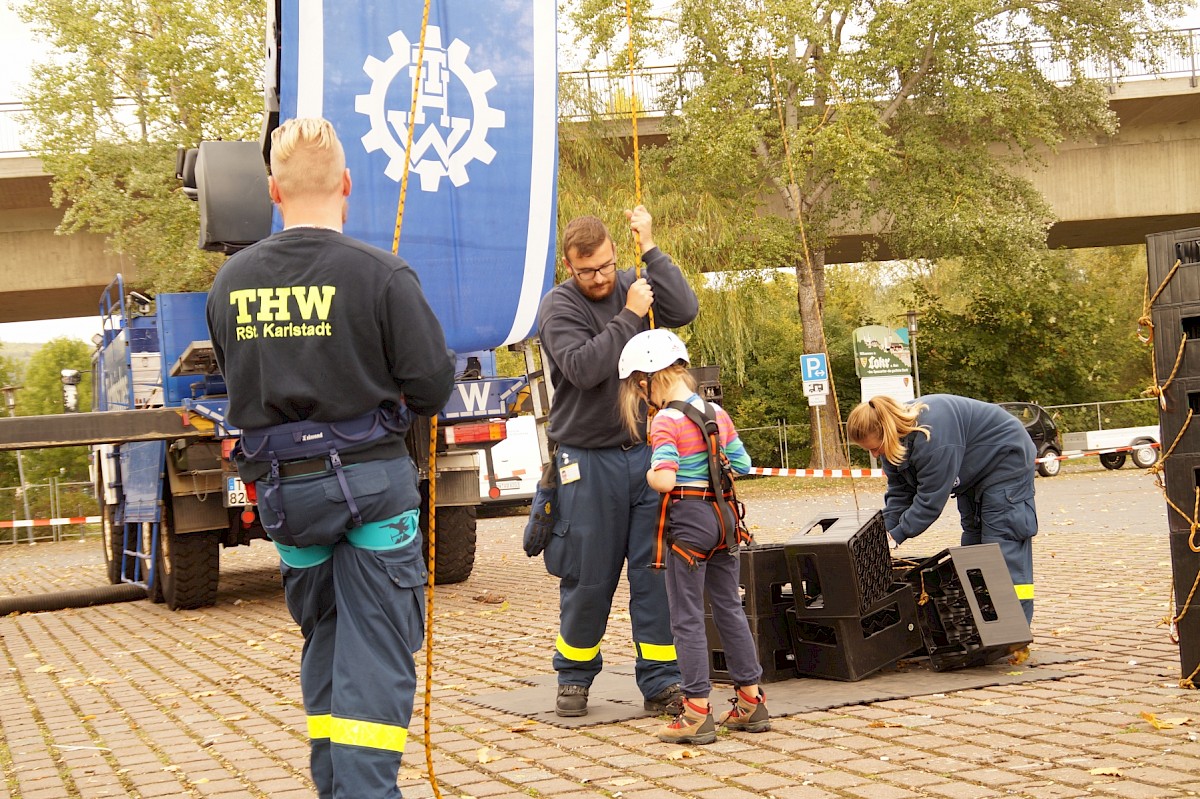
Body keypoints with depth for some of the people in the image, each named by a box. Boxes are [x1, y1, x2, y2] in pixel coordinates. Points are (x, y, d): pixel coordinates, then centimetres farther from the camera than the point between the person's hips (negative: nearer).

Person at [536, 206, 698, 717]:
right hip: (589, 460, -3)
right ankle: (574, 679, 22)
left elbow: (685, 310, -10)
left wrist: (650, 247, -11)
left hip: (647, 453, 3)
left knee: (656, 574, 1)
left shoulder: (633, 285, 7)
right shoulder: (558, 306, -5)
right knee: (588, 579, 4)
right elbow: (584, 368, -20)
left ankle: (660, 684, 8)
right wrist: (630, 316, -15)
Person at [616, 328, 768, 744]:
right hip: (723, 516, 7)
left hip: (687, 519, -7)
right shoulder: (718, 413, 7)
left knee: (687, 618, 0)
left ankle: (697, 713, 1)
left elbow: (664, 480, -23)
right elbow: (742, 466, 10)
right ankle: (751, 702, 20)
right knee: (729, 608, 15)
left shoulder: (666, 421, -14)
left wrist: (649, 473, -3)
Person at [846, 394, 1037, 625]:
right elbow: (899, 492, -4)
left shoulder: (932, 438, -39)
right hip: (975, 472, 10)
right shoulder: (894, 441, -9)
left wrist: (897, 535, -26)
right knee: (972, 541, 10)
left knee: (1003, 545, -15)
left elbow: (931, 499, -33)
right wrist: (885, 533, -15)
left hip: (1006, 460, -10)